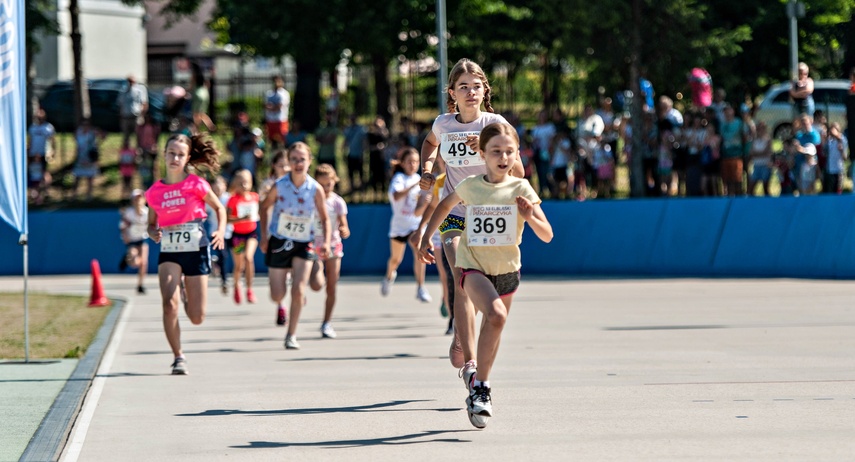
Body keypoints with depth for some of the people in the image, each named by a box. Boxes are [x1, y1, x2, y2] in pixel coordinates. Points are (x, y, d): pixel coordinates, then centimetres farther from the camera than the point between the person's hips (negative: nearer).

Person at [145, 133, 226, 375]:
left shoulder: (196, 184, -4)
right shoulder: (154, 191, 2)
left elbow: (219, 208, 9)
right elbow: (151, 224, 13)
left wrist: (221, 231, -9)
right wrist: (153, 233, -10)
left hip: (196, 251, -1)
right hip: (169, 253, 1)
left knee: (197, 318, 2)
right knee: (169, 304, -23)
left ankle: (186, 291, 39)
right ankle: (178, 358, -8)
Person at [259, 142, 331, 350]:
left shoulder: (316, 189, -11)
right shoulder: (279, 186, -12)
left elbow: (324, 218, 0)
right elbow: (264, 207, 5)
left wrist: (326, 242, -13)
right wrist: (264, 236, -2)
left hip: (303, 245, 0)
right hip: (278, 242, 0)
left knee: (298, 291, -14)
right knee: (277, 295, 3)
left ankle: (291, 335, 0)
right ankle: (280, 304, 42)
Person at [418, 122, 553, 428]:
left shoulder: (521, 189, -8)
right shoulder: (469, 186, -5)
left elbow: (547, 236, -10)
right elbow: (445, 205, 18)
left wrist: (531, 217, -28)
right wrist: (426, 238, 17)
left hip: (507, 269, 3)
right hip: (473, 266, -3)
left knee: (492, 333, 16)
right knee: (496, 314, -29)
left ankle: (474, 372, 45)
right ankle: (481, 386, -19)